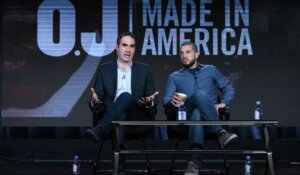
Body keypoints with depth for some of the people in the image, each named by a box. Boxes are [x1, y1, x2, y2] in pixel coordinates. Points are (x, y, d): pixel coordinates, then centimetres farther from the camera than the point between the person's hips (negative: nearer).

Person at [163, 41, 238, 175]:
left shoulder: (210, 70, 24)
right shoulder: (174, 77, 22)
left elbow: (229, 88, 24)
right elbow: (166, 100, 8)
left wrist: (223, 103, 2)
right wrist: (172, 102, -18)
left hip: (211, 115, 1)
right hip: (187, 116, -1)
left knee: (197, 114, -40)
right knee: (200, 95, -36)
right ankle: (220, 133, -50)